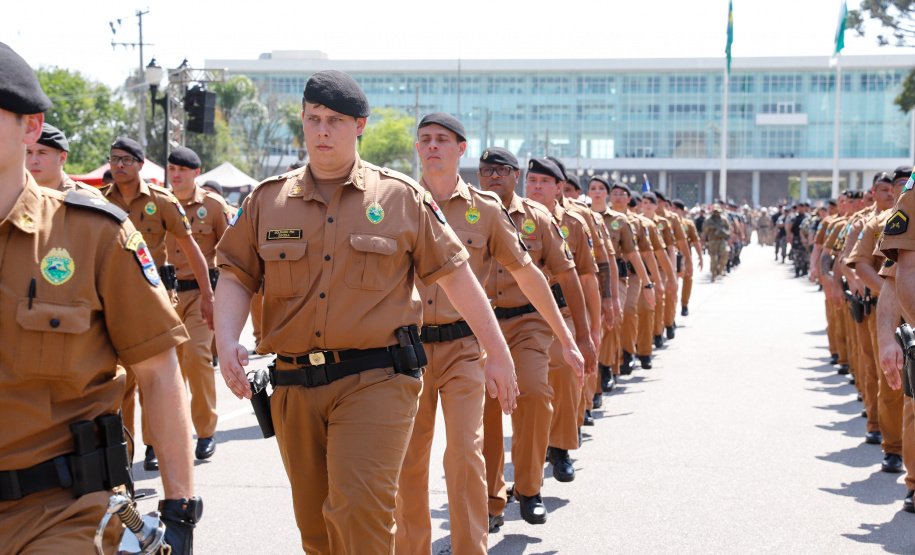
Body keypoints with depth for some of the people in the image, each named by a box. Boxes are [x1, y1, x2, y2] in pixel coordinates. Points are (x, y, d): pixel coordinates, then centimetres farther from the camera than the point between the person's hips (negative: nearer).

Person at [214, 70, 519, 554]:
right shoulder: (267, 201, 9)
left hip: (375, 381, -4)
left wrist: (497, 354, 9)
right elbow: (234, 276, 9)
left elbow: (455, 274, 7)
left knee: (358, 509, -19)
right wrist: (226, 341, -10)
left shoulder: (403, 197, 3)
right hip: (295, 388, 4)